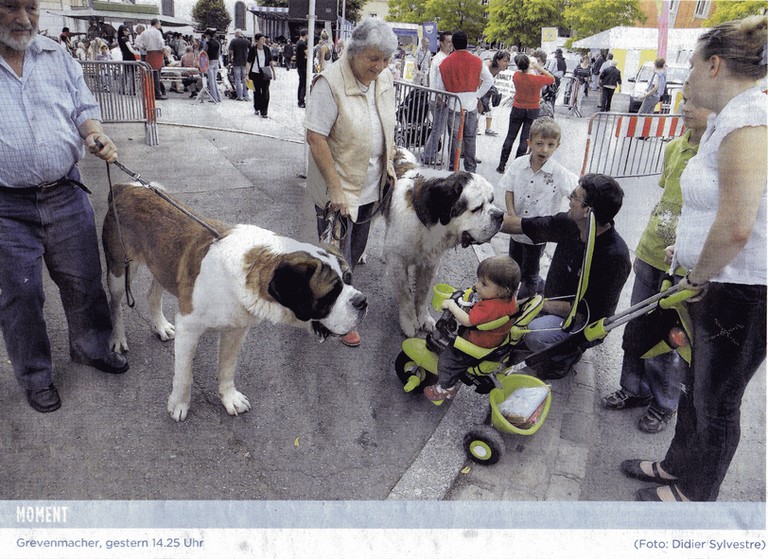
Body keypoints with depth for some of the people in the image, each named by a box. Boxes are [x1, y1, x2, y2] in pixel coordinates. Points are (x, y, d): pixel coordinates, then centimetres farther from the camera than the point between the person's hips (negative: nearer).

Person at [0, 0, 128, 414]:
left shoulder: (57, 56, 6)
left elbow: (84, 108, 11)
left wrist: (94, 135, -11)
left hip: (66, 193, 3)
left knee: (83, 281, 13)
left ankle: (90, 347, 37)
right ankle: (35, 376, 27)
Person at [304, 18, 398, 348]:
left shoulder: (384, 80, 2)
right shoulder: (331, 83, -20)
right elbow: (315, 138, -22)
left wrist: (389, 162, 9)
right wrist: (336, 188, -23)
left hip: (370, 185, 7)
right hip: (338, 188, -7)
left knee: (355, 249, 19)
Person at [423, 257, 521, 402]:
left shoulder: (490, 307, -39)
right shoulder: (509, 298, -11)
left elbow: (467, 321, -36)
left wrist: (451, 305, -25)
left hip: (480, 347, -10)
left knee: (448, 357, 1)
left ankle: (446, 388, 18)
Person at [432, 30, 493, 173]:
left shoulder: (445, 63, -6)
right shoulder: (477, 61, -1)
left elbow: (439, 86, -1)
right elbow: (489, 80, 6)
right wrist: (478, 94, 10)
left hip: (453, 105, -1)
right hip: (472, 105, 2)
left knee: (454, 137, 7)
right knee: (470, 137, 10)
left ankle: (453, 167, 10)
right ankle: (470, 168, 15)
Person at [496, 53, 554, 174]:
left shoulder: (516, 76, -10)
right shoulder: (537, 79, -18)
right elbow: (552, 79, 1)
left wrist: (531, 69, 7)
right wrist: (539, 68, -3)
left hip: (517, 109, 2)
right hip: (532, 111, -2)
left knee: (510, 137, 9)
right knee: (525, 139, 4)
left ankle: (502, 165, 12)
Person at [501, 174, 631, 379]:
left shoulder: (614, 256, -30)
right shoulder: (569, 224, -10)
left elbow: (588, 313, -27)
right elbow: (520, 225, -2)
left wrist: (541, 303, -21)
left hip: (583, 325, -7)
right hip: (553, 306, 7)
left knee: (535, 333, -32)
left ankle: (569, 355, 1)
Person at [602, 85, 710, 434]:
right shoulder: (675, 146, 6)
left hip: (685, 265, -6)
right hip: (650, 255, 6)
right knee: (636, 328, 16)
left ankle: (663, 405, 30)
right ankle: (634, 390, 36)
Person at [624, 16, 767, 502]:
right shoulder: (729, 118, 10)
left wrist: (698, 277, -13)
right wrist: (695, 269, 10)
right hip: (720, 285, 9)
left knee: (716, 402, 9)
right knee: (698, 385, 22)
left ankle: (696, 492, 31)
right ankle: (678, 465, 42)